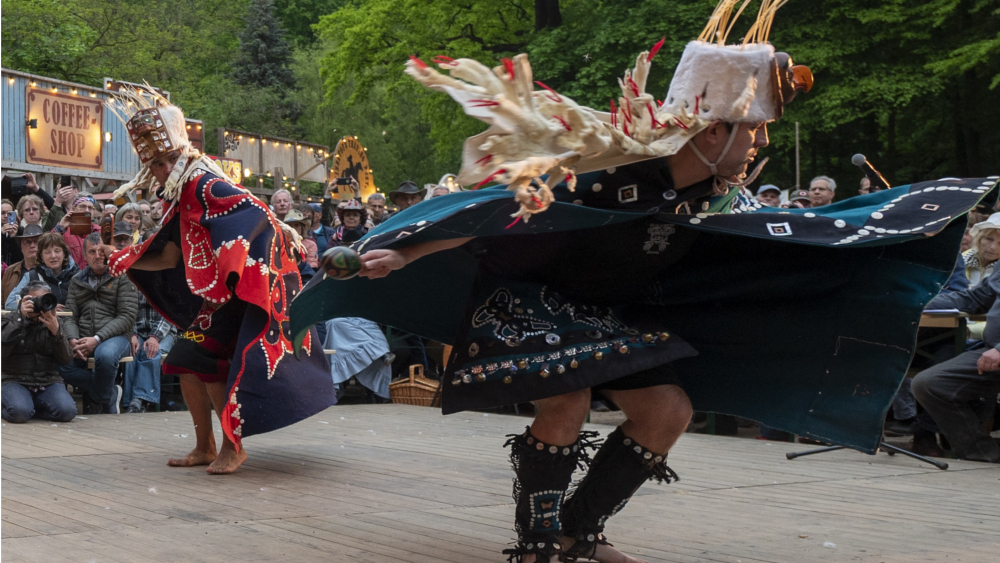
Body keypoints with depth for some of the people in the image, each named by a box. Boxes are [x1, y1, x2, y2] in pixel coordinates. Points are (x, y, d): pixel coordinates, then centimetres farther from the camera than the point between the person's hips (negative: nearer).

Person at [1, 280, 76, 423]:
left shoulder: (54, 322, 11)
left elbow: (66, 360, 0)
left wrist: (56, 331, -16)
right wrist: (20, 318, -18)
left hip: (49, 382, 3)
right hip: (15, 380, -2)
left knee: (67, 411, -25)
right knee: (20, 412, -32)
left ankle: (32, 407, 4)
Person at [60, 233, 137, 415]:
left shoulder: (122, 277, 4)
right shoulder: (77, 281, 18)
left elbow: (127, 316, -5)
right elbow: (70, 316, 12)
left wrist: (97, 339, -16)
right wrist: (73, 340, -11)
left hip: (115, 337, -4)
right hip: (83, 339, 4)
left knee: (105, 355, -39)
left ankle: (99, 400, -8)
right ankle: (111, 393, -8)